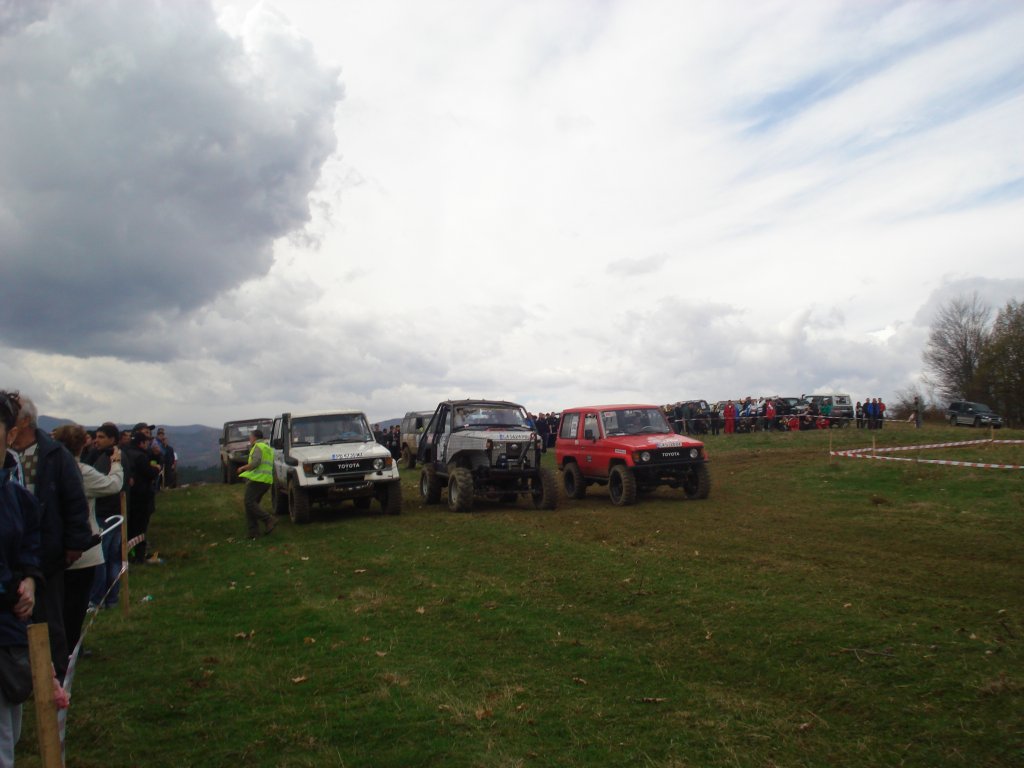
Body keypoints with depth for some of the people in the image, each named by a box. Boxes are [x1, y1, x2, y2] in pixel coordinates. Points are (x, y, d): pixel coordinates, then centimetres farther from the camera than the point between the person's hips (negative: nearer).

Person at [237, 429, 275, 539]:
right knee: (252, 504, 11)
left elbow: (255, 462, -17)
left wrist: (243, 468, -5)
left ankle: (269, 520, -21)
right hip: (267, 480, 10)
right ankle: (253, 530, 6)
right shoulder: (268, 448, 26)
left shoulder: (258, 446, -5)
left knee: (249, 503, -12)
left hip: (258, 479, -10)